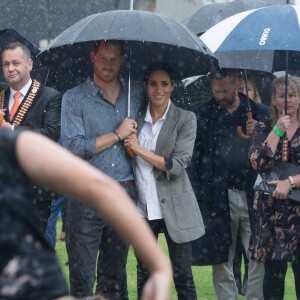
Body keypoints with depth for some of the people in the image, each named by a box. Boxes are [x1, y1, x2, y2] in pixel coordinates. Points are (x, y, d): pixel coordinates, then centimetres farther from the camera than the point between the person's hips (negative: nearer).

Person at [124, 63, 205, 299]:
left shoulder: (185, 119, -3)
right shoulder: (137, 118, 8)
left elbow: (179, 165, -13)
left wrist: (140, 150, -15)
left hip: (174, 208, -3)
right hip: (142, 209, 4)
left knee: (182, 275, -1)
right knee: (144, 275, 10)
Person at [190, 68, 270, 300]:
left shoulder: (260, 113, 7)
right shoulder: (203, 116, 5)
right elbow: (194, 159, 4)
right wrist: (198, 194, -5)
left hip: (253, 195, 0)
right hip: (219, 198, 0)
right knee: (221, 260, 4)